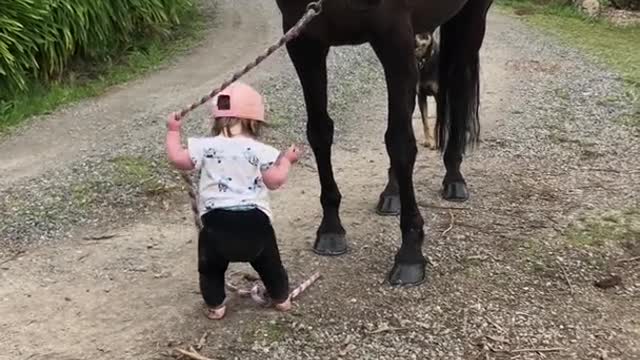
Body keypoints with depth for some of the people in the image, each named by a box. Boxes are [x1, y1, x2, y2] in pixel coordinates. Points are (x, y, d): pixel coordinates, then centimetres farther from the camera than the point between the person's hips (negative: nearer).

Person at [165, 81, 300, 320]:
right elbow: (275, 180, -4)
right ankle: (281, 298, 37)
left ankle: (215, 306, 23)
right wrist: (287, 160, 14)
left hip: (216, 220, -1)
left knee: (211, 266, 22)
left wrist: (173, 131, 18)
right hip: (255, 219, 1)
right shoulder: (260, 150, 2)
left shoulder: (206, 146, 3)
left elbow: (177, 159, 3)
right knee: (268, 261, 24)